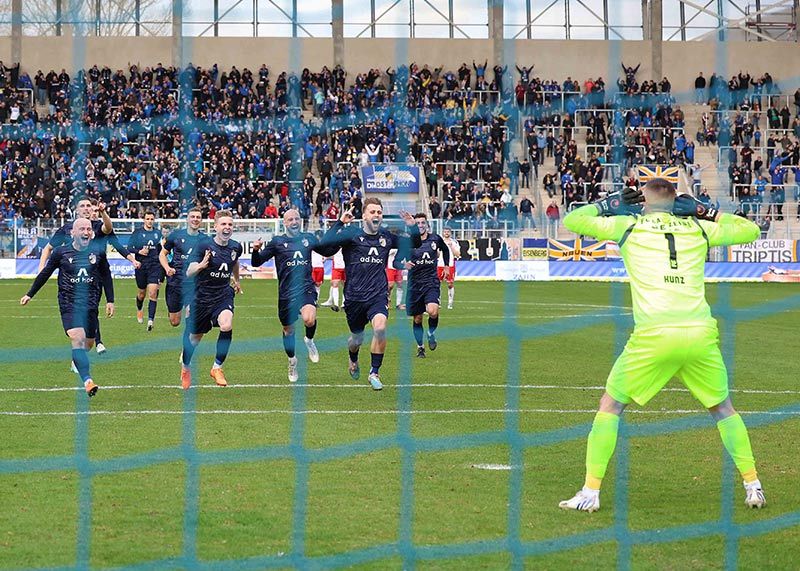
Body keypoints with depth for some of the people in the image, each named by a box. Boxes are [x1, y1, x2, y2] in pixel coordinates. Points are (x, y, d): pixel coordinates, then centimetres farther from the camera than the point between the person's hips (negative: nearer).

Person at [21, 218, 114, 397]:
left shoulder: (98, 251, 4)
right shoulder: (60, 252, -2)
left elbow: (106, 276, 17)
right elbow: (45, 273, 11)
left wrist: (110, 300, 14)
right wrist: (29, 295, 15)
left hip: (91, 304, 3)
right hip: (69, 303, -3)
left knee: (88, 343, 8)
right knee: (78, 339, -21)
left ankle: (76, 361, 44)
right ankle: (87, 380, -30)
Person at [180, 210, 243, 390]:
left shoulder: (235, 247, -3)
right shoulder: (204, 245, -16)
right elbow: (189, 273, -20)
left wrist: (236, 281, 36)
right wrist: (201, 266, -41)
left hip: (224, 295, 2)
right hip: (202, 296, -2)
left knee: (226, 326, -28)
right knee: (195, 337, 13)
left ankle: (217, 367, -9)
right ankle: (185, 366, 44)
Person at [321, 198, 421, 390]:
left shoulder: (386, 237, 5)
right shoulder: (352, 233, -7)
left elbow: (414, 244, 17)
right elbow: (325, 242, -21)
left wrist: (412, 227, 0)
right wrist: (340, 223, -27)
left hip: (378, 296, 1)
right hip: (354, 296, -1)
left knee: (380, 327, -26)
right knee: (357, 338, 14)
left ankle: (375, 373, -11)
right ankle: (353, 361, 51)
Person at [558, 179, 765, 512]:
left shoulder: (628, 226, 10)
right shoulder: (699, 229, 16)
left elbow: (571, 220, 19)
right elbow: (750, 230, 30)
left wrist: (608, 204, 31)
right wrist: (705, 212, 30)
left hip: (653, 336, -2)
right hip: (700, 335, 2)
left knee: (610, 405, 12)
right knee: (722, 408, 22)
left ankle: (590, 492, 6)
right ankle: (753, 486, 20)